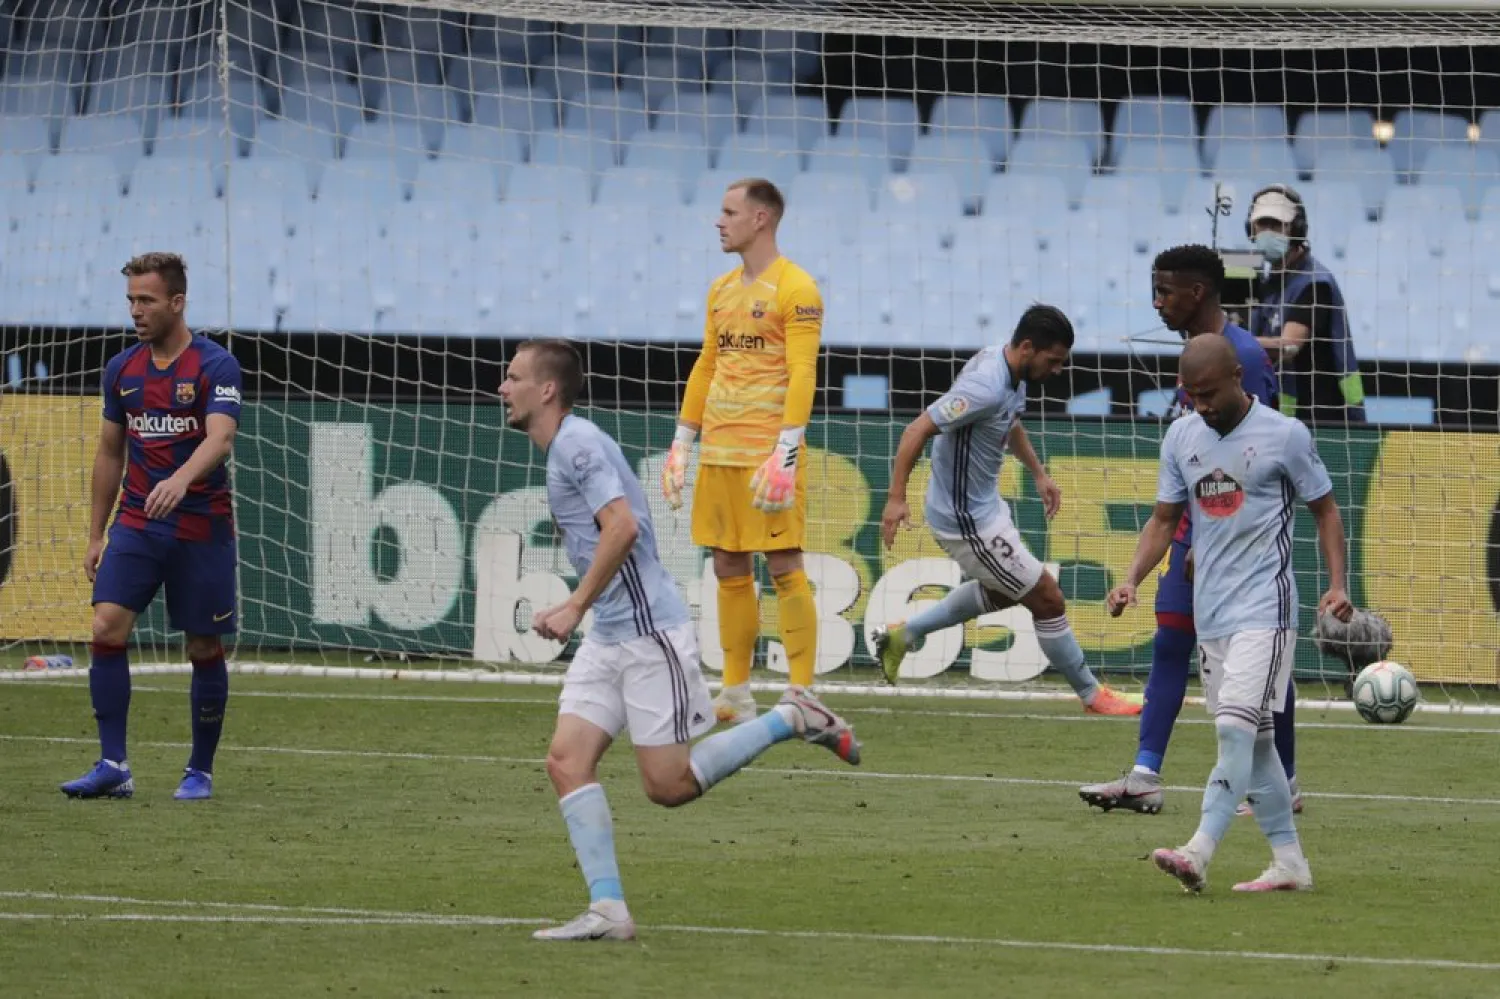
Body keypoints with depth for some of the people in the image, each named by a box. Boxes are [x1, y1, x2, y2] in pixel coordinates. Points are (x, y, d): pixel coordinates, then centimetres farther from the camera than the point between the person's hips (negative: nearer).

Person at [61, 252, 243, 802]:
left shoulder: (215, 365, -9)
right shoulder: (122, 369, 8)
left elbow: (220, 437, -24)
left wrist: (180, 480, -43)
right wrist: (95, 536, 15)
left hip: (201, 526, -4)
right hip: (136, 526, 4)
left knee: (204, 649, 3)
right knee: (106, 629, -13)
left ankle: (200, 771, 16)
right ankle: (113, 766, -11)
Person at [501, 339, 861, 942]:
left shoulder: (576, 443, -14)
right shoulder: (564, 448, 17)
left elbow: (622, 527, -25)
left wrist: (575, 609, -22)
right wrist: (577, 611, 20)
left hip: (649, 631, -10)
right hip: (607, 638, 10)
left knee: (668, 785, -5)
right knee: (566, 761, -4)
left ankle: (792, 719, 9)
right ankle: (608, 910, -8)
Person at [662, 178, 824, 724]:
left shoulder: (795, 289, -8)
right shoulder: (721, 290, 16)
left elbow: (802, 375, -15)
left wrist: (785, 453, -22)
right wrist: (681, 444, 17)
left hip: (767, 453, -8)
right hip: (719, 453, 8)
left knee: (783, 566, -7)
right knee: (729, 568, 9)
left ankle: (802, 694, -5)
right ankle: (735, 695, 14)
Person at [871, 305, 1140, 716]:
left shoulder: (1013, 375, 0)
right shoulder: (987, 388, -30)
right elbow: (919, 429, -30)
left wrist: (1039, 473, 21)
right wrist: (896, 498, -32)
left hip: (985, 505, 10)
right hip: (968, 522, -10)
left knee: (1003, 592, 30)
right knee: (1047, 600, 0)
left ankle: (903, 634, 34)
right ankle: (1091, 694, 16)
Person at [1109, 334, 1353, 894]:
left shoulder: (1285, 436, -5)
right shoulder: (1181, 438, 9)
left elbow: (1325, 510, 2)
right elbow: (1165, 519, 15)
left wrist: (1337, 585, -9)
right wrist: (1132, 579, -1)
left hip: (1264, 610, -6)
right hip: (1210, 614, 6)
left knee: (1235, 728, -18)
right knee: (1252, 741, 8)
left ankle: (1198, 853, -27)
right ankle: (1289, 863, 14)